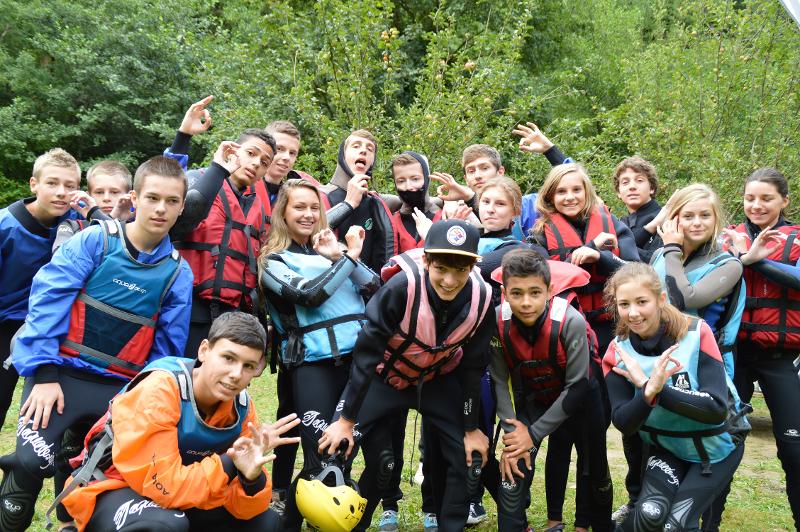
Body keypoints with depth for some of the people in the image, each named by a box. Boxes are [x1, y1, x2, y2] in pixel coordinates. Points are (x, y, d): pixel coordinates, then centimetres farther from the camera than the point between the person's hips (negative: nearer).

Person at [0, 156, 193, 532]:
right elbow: (48, 301, -9)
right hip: (60, 374, -3)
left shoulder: (178, 272, 2)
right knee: (31, 462, -21)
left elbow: (167, 348, 5)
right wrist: (44, 372, -15)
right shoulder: (94, 241, -5)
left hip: (120, 387, 3)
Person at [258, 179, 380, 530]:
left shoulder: (332, 248, 19)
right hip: (313, 363, -4)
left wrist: (339, 257, -4)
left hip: (359, 356, 4)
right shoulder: (274, 260, 6)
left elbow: (376, 289, 8)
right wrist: (350, 256, -4)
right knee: (320, 459, -8)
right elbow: (309, 294, -12)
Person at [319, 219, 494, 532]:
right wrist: (346, 420, -20)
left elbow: (473, 366, -7)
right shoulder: (403, 286, -34)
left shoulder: (480, 298, -23)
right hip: (384, 375, -2)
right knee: (336, 448, -11)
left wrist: (471, 427, -1)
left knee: (467, 457, -3)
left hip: (438, 379, 3)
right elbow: (366, 352, -25)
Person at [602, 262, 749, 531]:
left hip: (717, 446, -2)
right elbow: (622, 423, -18)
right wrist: (649, 391, -37)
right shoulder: (617, 353, -13)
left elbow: (716, 409, -27)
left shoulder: (696, 333, -22)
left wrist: (655, 389, -35)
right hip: (666, 448, 2)